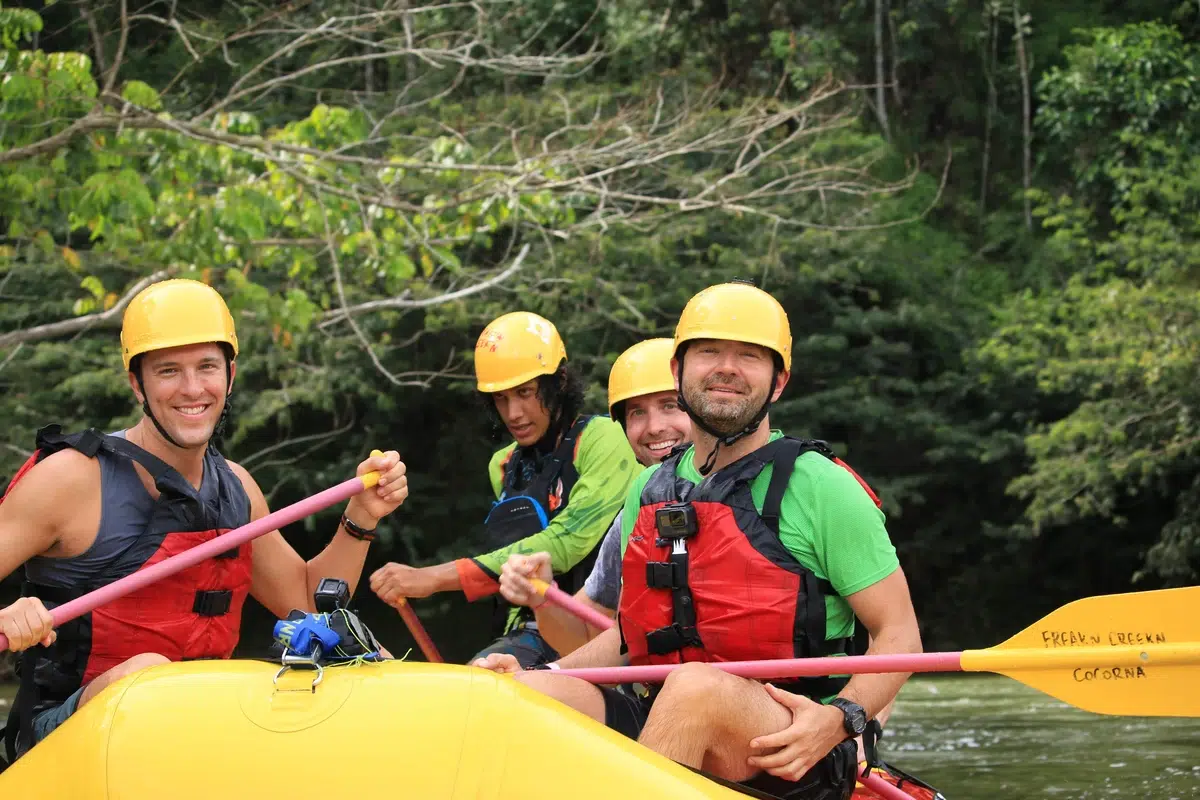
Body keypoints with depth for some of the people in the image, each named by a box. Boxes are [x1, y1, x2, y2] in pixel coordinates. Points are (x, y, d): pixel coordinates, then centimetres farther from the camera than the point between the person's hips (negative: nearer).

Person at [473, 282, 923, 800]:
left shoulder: (818, 486, -1)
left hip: (789, 755, -5)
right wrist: (538, 674, 6)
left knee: (696, 687, -37)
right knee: (525, 694, -18)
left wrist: (839, 719, -20)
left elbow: (900, 635, -2)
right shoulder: (649, 491, 16)